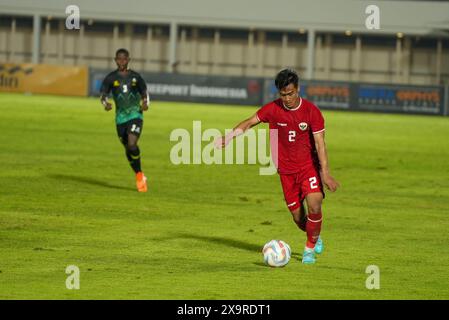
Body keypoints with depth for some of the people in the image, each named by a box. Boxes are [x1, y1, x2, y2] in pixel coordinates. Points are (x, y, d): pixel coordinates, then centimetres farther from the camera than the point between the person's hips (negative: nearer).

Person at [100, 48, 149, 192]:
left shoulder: (135, 76, 4)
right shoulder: (111, 78, 2)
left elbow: (144, 93, 13)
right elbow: (103, 95, -3)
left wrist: (145, 103, -9)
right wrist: (105, 103, -25)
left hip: (135, 115, -2)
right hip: (120, 117, 2)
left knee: (132, 145, -21)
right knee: (128, 148, 7)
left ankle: (140, 175, -2)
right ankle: (139, 176, 27)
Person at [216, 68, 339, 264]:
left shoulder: (311, 111, -13)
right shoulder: (272, 109, -7)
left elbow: (320, 143, -14)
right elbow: (249, 122, 6)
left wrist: (325, 174, -20)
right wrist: (229, 136, -10)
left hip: (309, 166, -2)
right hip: (286, 170, 2)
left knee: (314, 205, -22)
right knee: (297, 216, 3)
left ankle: (310, 248, -1)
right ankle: (315, 238, 36)